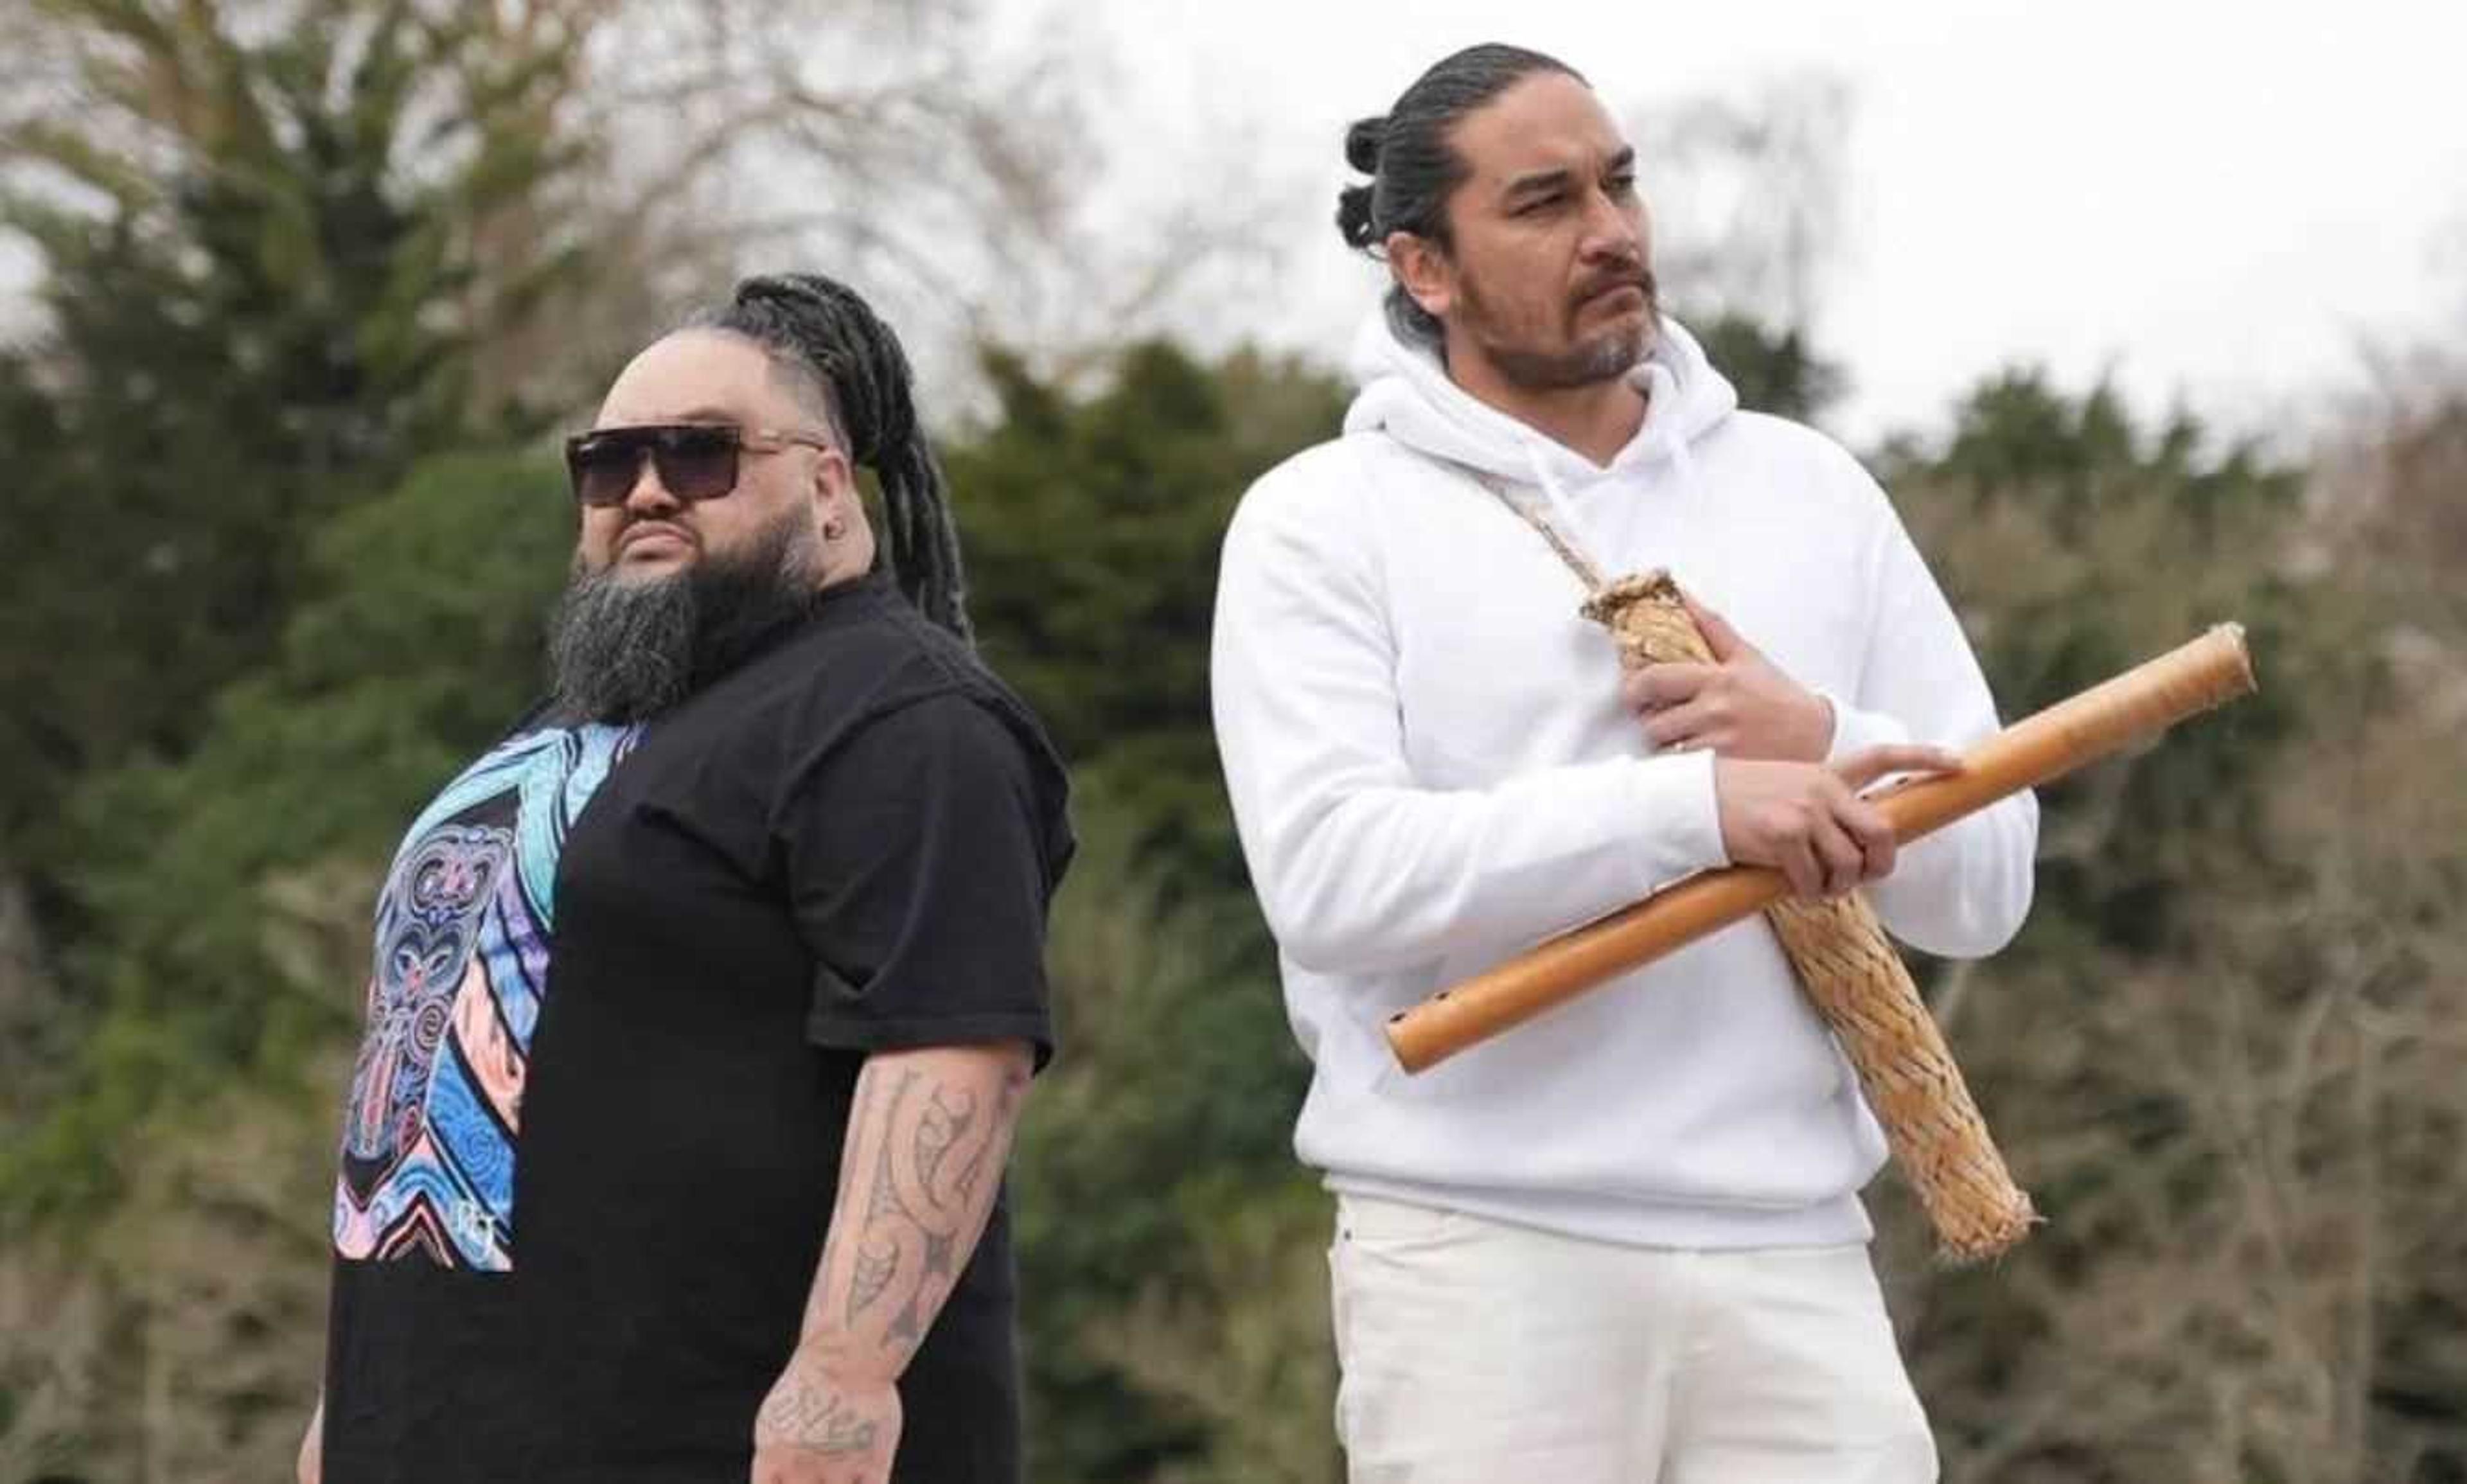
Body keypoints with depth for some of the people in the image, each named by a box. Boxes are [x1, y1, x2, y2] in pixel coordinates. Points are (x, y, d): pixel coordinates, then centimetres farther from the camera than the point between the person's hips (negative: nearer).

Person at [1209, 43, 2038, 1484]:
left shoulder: (1811, 494, 13)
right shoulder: (1324, 521, 2)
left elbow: (1990, 877, 11)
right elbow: (1331, 875, -14)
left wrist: (1822, 753, -9)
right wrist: (1695, 807, -21)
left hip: (1794, 1257, 3)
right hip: (1480, 1258, -3)